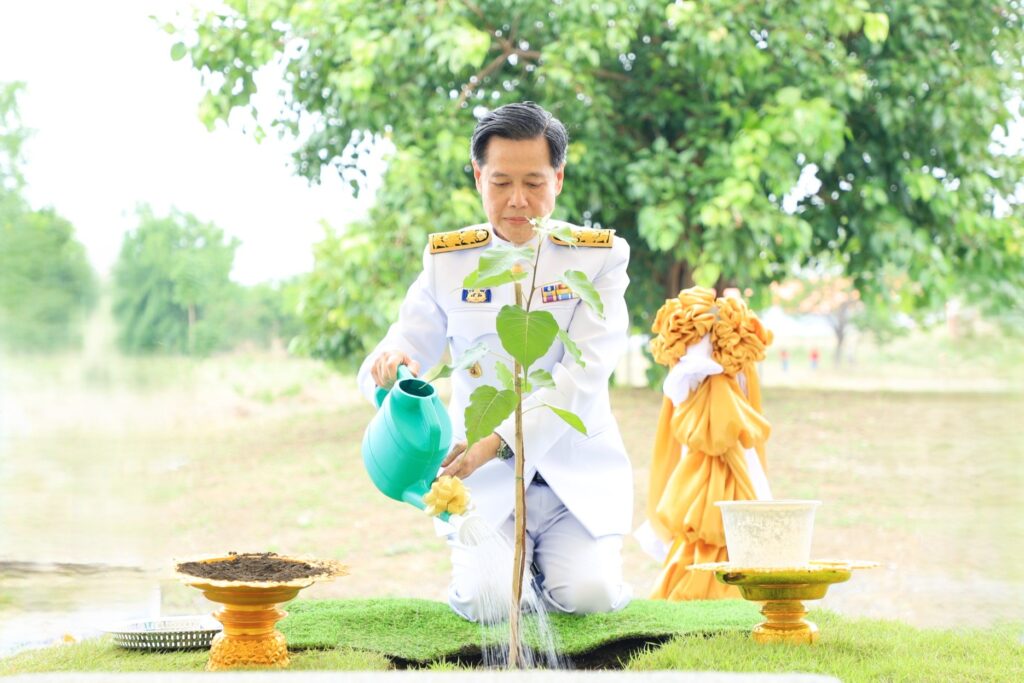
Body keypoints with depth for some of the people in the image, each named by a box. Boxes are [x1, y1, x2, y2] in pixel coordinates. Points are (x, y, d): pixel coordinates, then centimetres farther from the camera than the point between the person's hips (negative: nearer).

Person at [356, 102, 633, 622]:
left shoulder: (599, 257, -3)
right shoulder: (448, 261, 3)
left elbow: (583, 374, -14)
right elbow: (404, 351, 1)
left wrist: (500, 443, -26)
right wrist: (387, 367, -26)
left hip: (579, 476, 0)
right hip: (486, 481, 1)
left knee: (588, 595, -21)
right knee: (487, 601, -21)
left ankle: (552, 560, 15)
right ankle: (508, 557, 15)